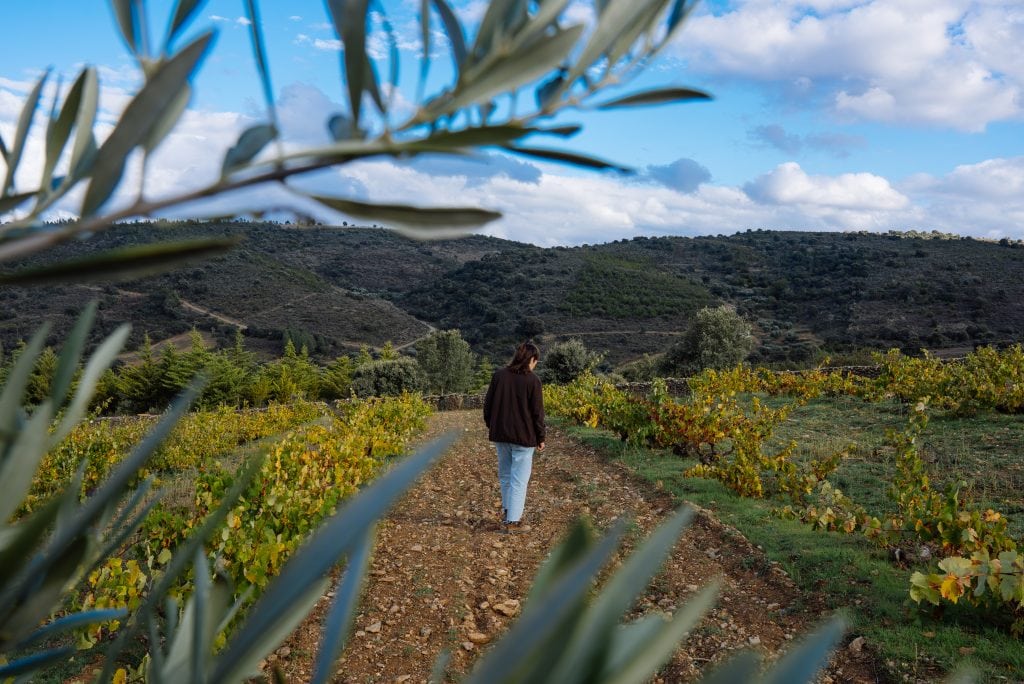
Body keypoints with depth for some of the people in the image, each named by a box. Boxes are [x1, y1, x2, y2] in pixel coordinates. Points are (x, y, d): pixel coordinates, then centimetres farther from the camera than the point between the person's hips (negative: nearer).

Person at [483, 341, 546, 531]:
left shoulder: (499, 375, 0)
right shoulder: (532, 381, -12)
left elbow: (487, 404, 6)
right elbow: (537, 413, -8)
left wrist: (491, 426, 19)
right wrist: (540, 438, 2)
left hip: (500, 434, 5)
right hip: (523, 437, -5)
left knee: (505, 474, 20)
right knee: (519, 479, 3)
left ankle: (507, 511, 32)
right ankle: (512, 520, 3)